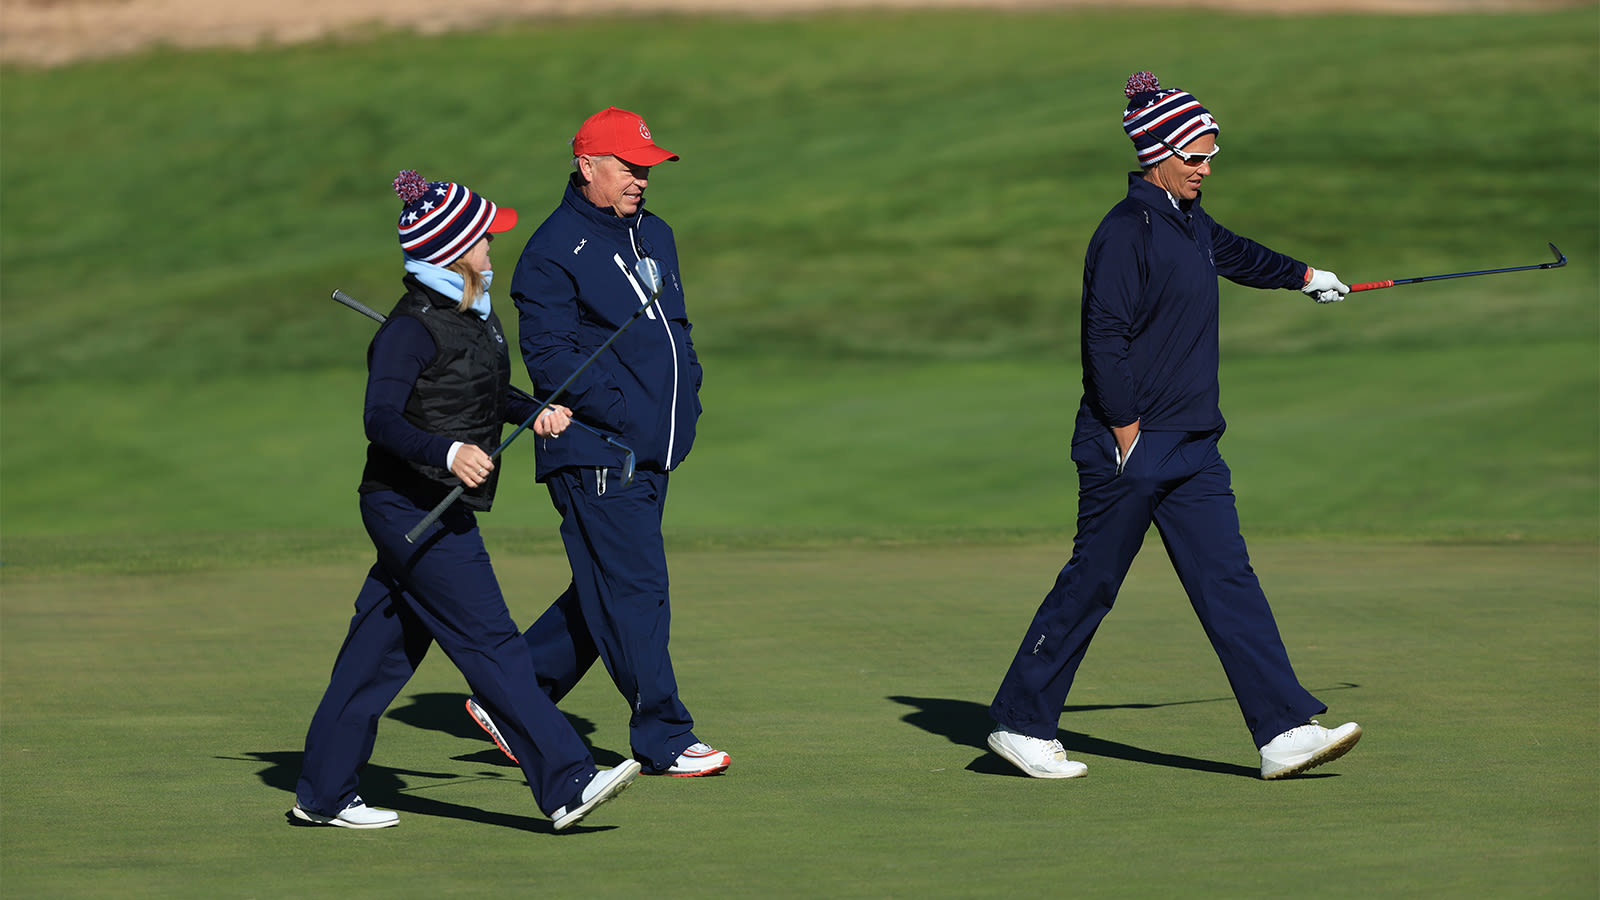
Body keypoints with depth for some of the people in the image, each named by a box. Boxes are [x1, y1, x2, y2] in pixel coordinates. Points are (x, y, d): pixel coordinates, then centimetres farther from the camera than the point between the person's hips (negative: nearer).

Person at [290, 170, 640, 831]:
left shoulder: (475, 312, 12)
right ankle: (566, 785, -11)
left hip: (439, 509, 9)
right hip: (413, 507, -9)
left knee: (382, 648, 12)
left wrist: (535, 415, 11)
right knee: (489, 641, -9)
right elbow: (380, 420, -24)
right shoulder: (413, 326, -17)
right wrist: (448, 452, -37)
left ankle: (323, 794, 18)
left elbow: (487, 394, 27)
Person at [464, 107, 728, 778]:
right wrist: (618, 414, -24)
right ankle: (663, 740, -3)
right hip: (594, 453, -9)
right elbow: (549, 355, -15)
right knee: (632, 590, -8)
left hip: (654, 453, 9)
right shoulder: (554, 251, -9)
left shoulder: (654, 235, 18)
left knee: (607, 591, 12)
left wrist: (686, 398, 10)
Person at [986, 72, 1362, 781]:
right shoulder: (1126, 231, -14)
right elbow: (1104, 338, -18)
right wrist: (1126, 433, -20)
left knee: (1229, 582, 0)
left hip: (1192, 445, 8)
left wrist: (1304, 277, 53)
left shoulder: (1188, 220, 15)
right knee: (1091, 583, 0)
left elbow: (1231, 252, 37)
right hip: (1130, 444, -8)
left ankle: (1285, 731, -6)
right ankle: (1021, 724, 12)